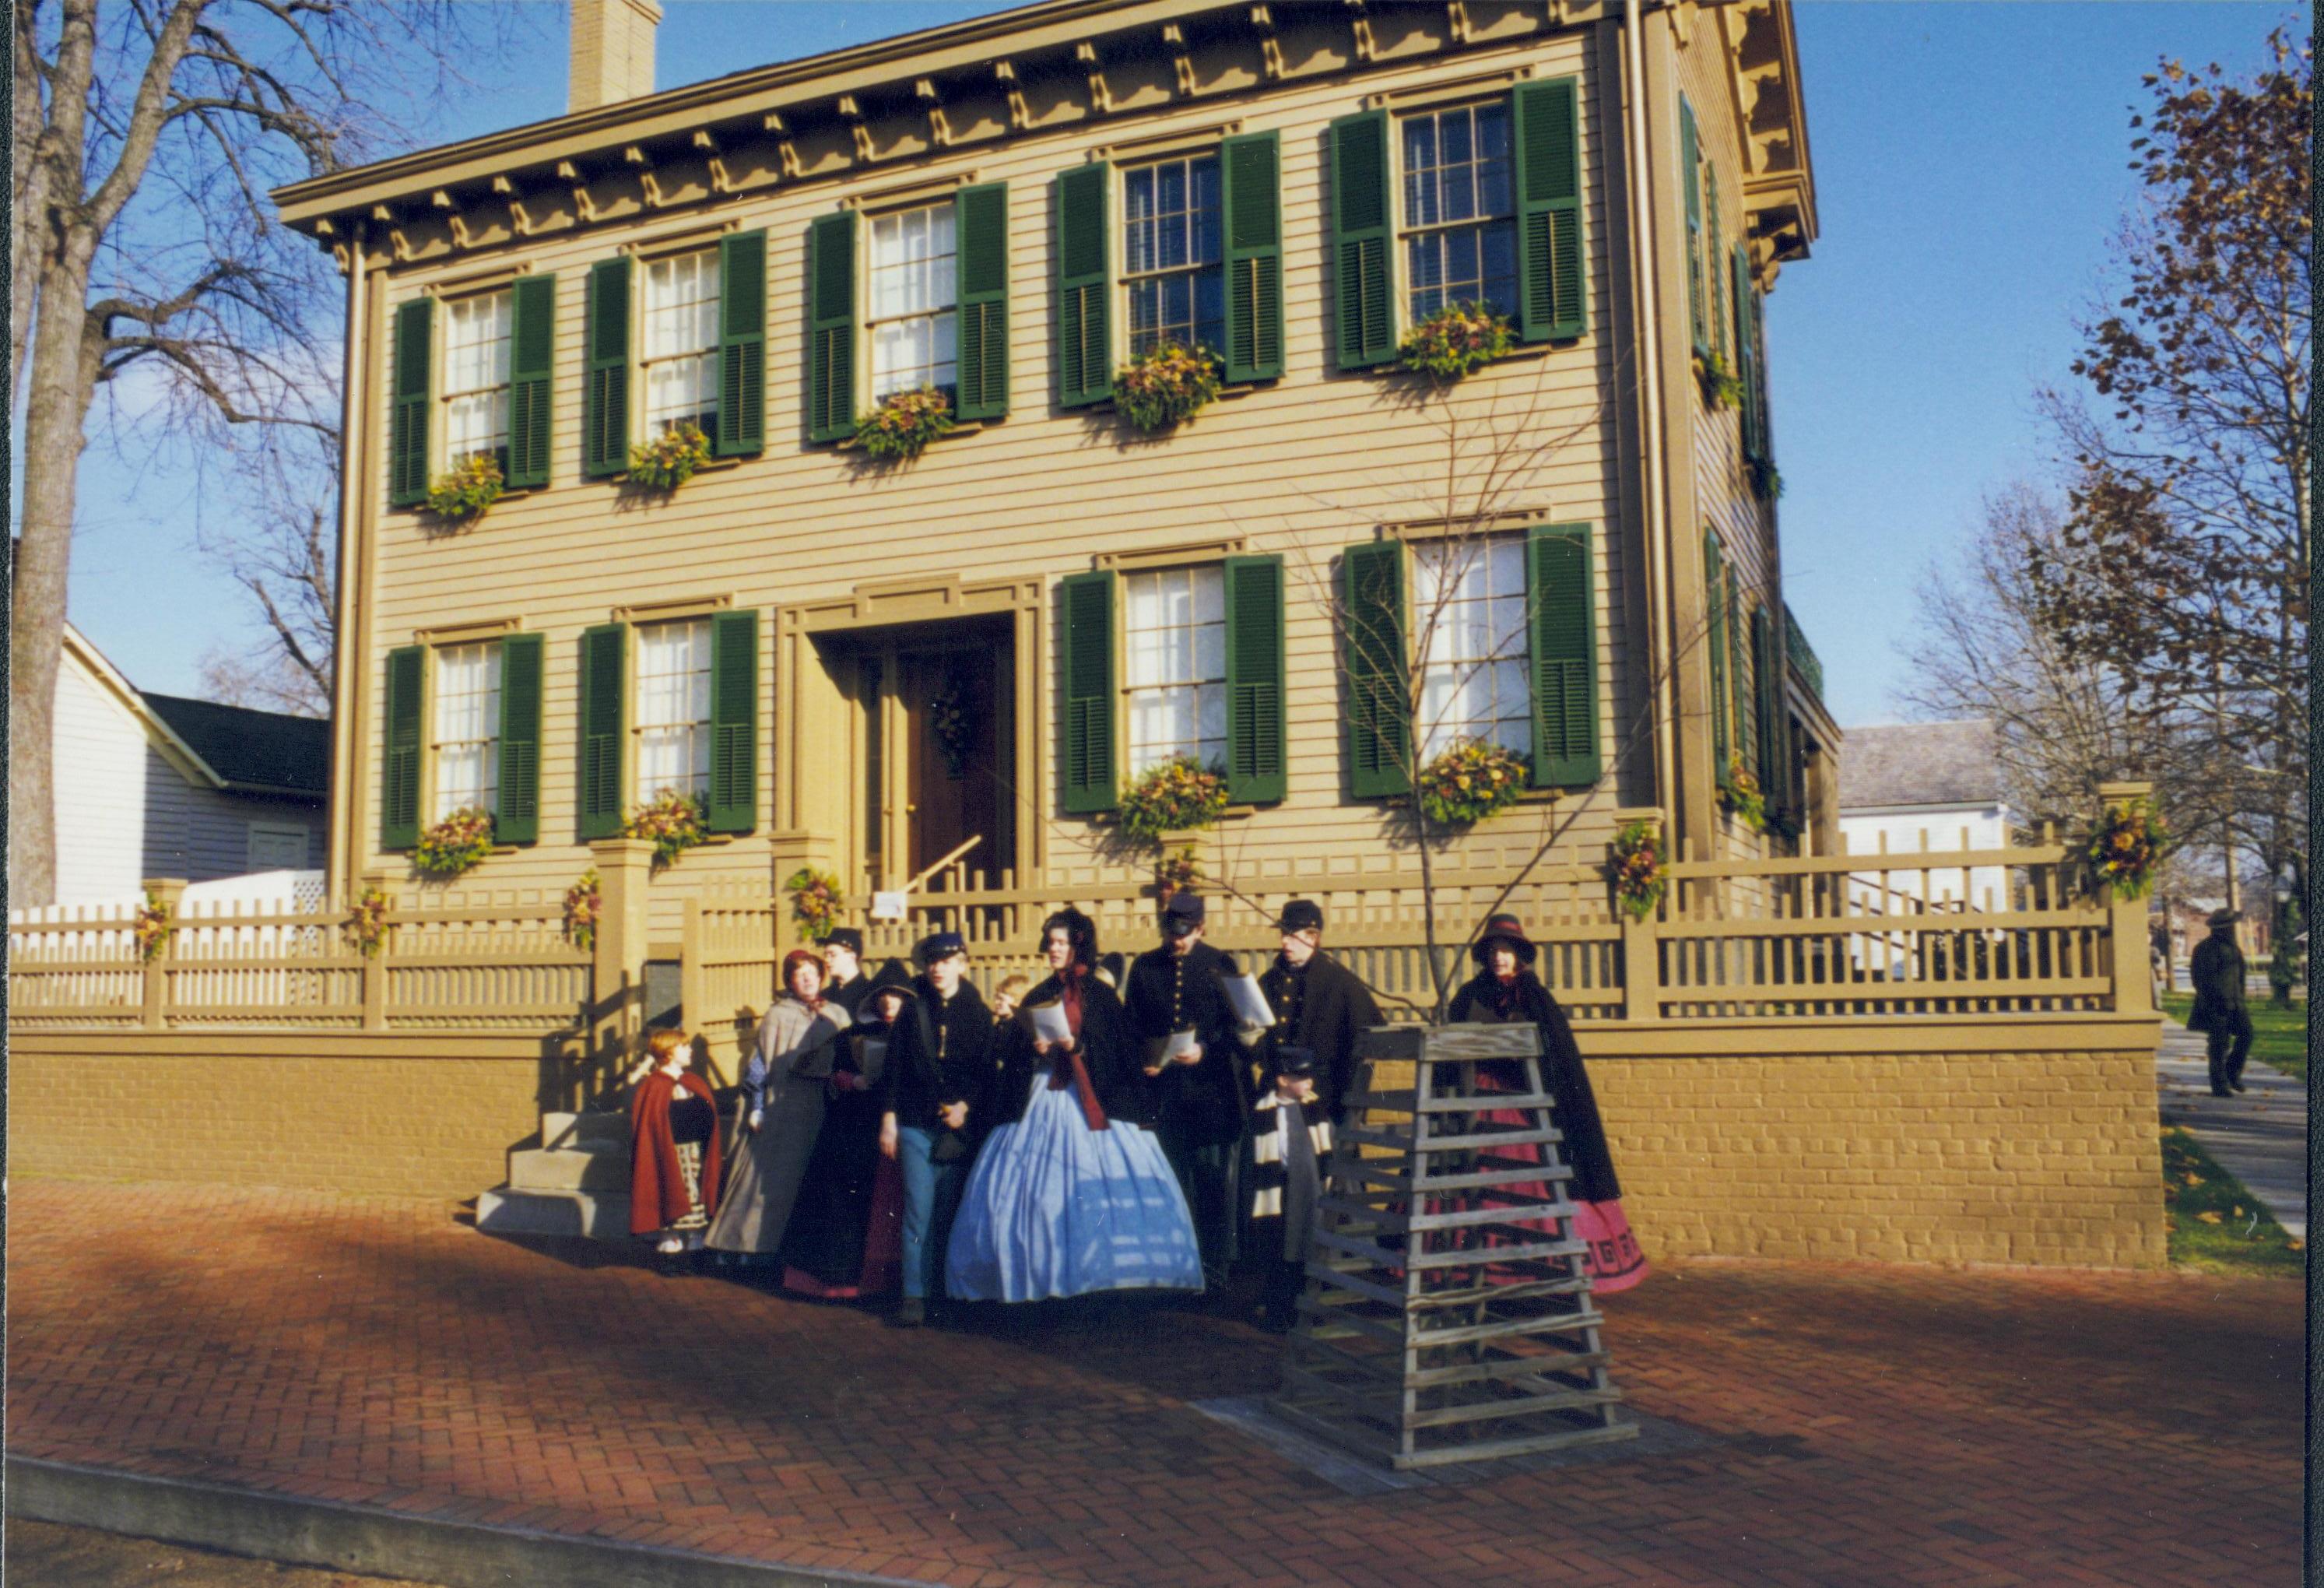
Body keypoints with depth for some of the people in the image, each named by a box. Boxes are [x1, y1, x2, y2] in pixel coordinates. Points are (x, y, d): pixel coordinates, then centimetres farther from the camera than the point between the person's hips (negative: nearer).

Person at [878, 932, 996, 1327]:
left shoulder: (978, 1013, 6)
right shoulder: (913, 1010, 5)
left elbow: (986, 1071, 5)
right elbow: (894, 1067, 4)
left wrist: (967, 1106, -10)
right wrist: (888, 1119, -1)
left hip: (958, 1126, 1)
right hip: (915, 1124, -1)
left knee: (947, 1213, 4)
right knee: (919, 1210, -4)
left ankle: (943, 1290, 14)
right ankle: (914, 1295, -1)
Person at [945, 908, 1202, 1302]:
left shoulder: (1101, 995, 3)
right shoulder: (1038, 996, 15)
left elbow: (1122, 1050, -4)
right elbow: (1009, 1050, 11)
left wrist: (1080, 1047, -17)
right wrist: (1033, 1048, -9)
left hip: (1094, 1102, -4)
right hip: (1040, 1103, 4)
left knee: (1103, 1187, -12)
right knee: (1031, 1190, -3)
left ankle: (1102, 1274, -4)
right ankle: (1041, 1276, 3)